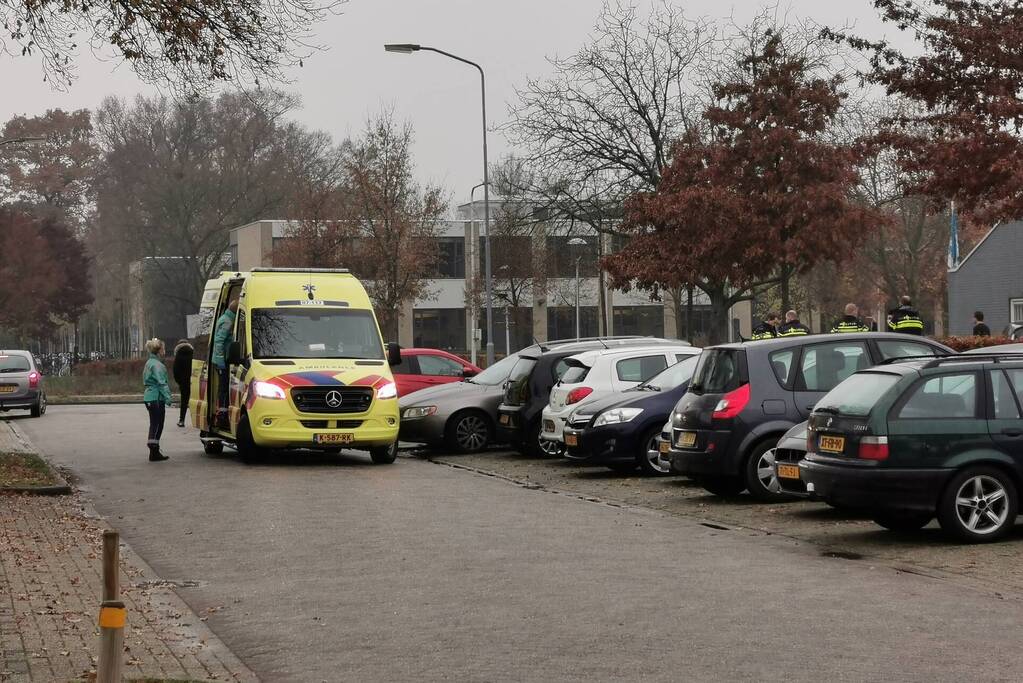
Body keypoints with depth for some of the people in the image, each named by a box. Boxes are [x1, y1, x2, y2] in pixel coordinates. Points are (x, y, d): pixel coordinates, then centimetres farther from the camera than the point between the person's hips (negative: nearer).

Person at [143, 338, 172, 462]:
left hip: (149, 397, 10)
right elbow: (161, 383, -20)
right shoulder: (157, 364, -14)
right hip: (157, 398, -10)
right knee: (157, 425, -6)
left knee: (154, 425, 14)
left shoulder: (150, 363, 17)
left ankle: (154, 452, 19)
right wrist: (167, 397, -22)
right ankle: (154, 454, -5)